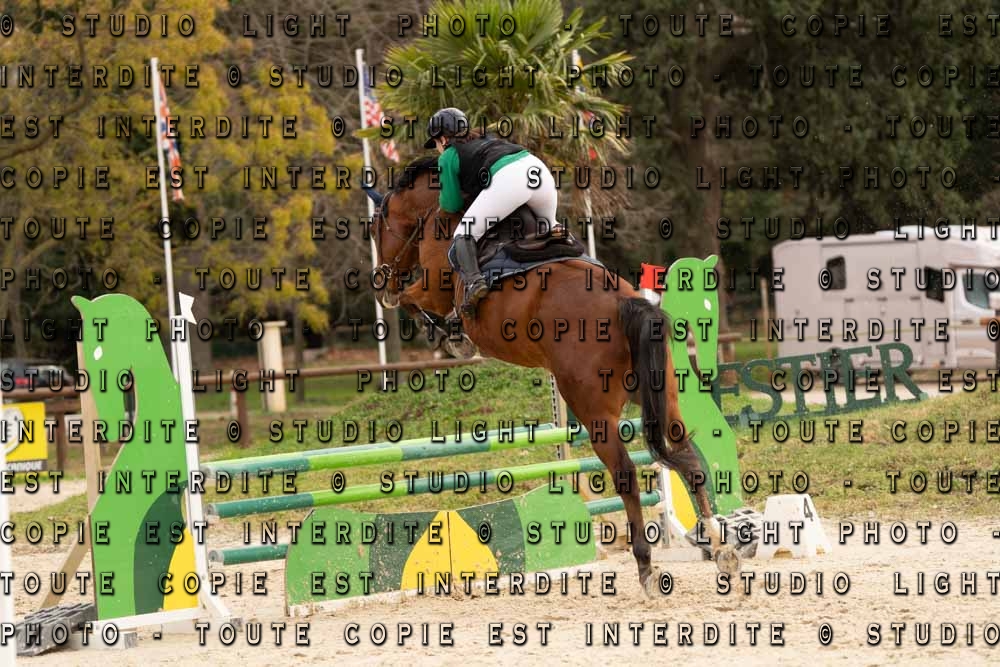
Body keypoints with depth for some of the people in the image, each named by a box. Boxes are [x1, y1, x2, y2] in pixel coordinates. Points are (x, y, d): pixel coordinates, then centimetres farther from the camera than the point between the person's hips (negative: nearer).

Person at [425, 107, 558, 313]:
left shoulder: (448, 157, 17)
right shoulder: (487, 140, 37)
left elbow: (452, 205, 19)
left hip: (508, 180, -7)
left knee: (464, 236, 0)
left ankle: (474, 281, -24)